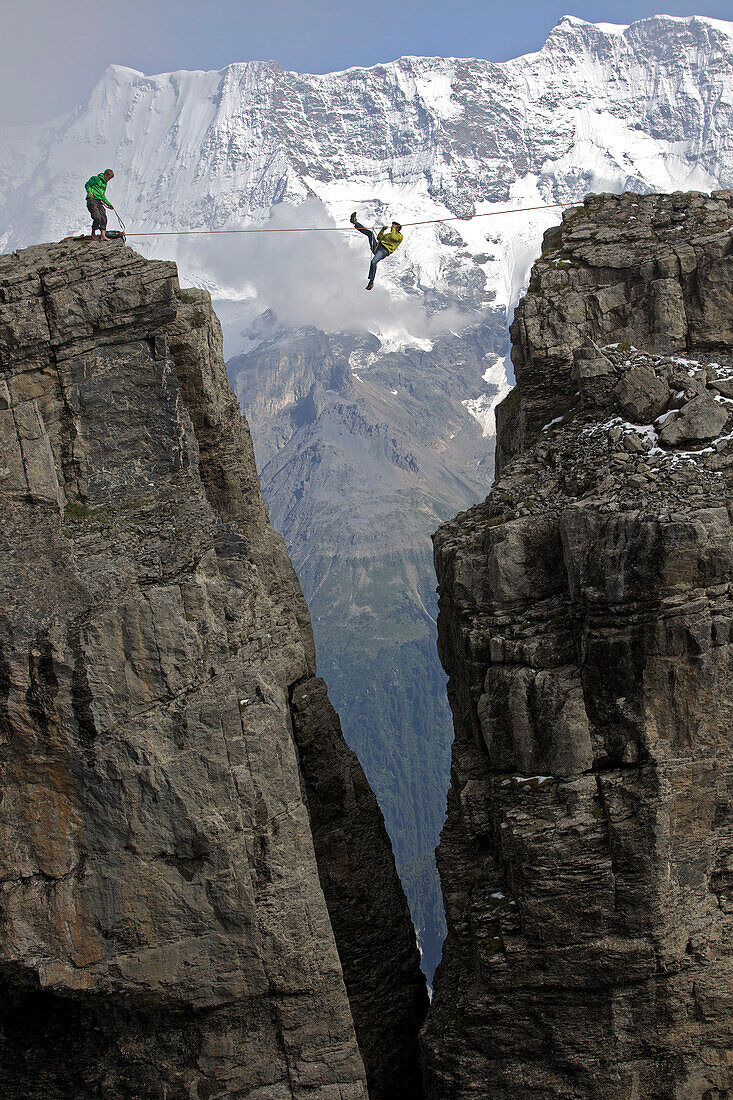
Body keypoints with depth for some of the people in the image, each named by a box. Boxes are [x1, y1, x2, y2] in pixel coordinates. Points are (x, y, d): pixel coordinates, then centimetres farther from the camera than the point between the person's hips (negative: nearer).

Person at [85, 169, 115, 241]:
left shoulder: (105, 184, 23)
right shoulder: (96, 179, 0)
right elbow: (87, 185, -8)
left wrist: (109, 204, 25)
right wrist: (89, 192, -26)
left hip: (99, 202, 8)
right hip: (92, 201, -8)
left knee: (104, 218, -6)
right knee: (97, 218, -18)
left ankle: (103, 236, -9)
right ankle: (93, 234, 2)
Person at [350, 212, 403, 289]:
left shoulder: (400, 236, 8)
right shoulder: (389, 234, 33)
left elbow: (393, 237, -12)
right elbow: (379, 237, 33)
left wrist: (394, 229, 2)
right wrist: (383, 229, 22)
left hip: (384, 250, -8)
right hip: (377, 247, 8)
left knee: (373, 262, -32)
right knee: (370, 233, 1)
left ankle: (371, 281, -28)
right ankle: (354, 223, -1)